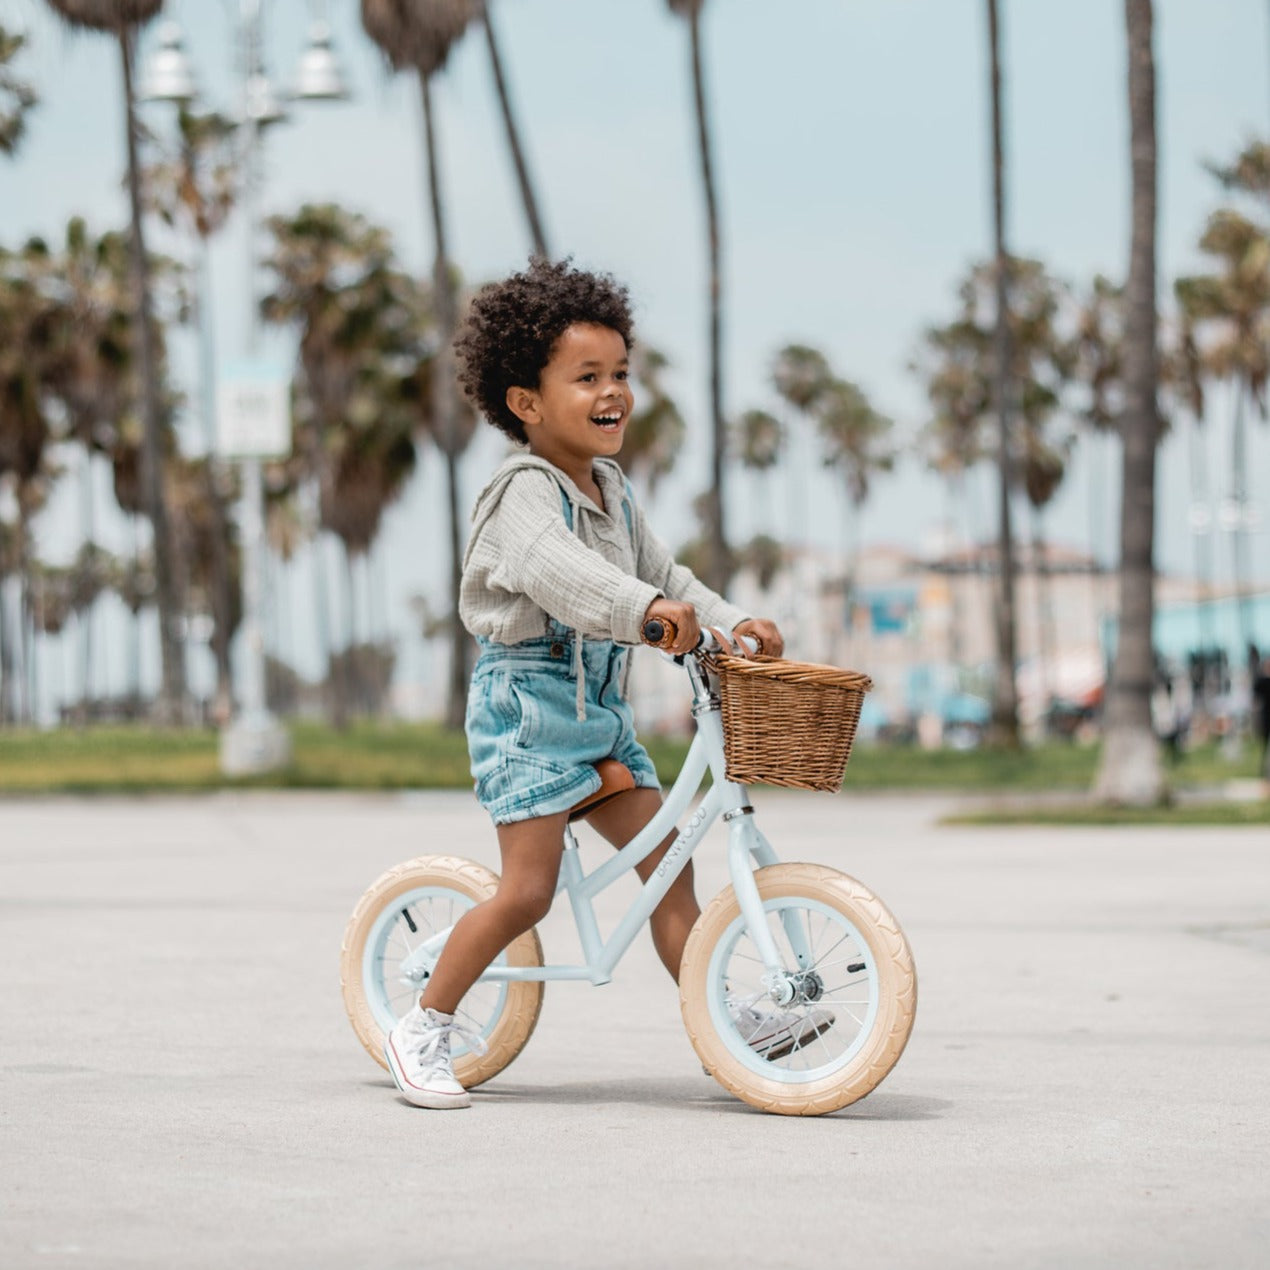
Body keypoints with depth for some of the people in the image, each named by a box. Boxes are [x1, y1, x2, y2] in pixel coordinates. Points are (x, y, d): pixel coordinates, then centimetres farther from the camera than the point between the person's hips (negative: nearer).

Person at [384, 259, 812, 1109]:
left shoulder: (612, 490, 12)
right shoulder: (524, 494, -17)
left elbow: (662, 574, 18)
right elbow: (559, 572, -36)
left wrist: (733, 623, 2)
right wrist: (648, 609, -51)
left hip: (600, 708, 8)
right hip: (528, 700, -8)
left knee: (666, 861, 5)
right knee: (528, 889, -12)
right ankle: (424, 1028, 2)